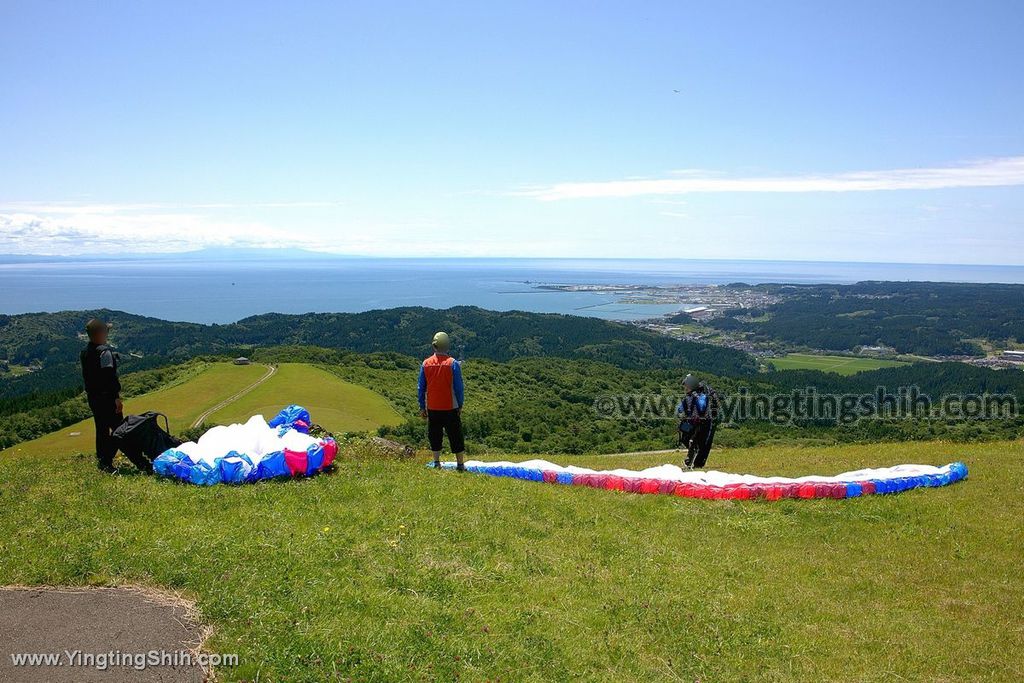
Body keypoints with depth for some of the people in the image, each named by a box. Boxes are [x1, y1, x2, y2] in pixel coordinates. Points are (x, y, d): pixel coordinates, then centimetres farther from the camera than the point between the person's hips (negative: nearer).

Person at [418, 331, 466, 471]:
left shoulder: (426, 364, -1)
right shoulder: (453, 363, -10)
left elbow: (421, 387, 4)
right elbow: (458, 387, -8)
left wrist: (422, 407, 12)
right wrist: (460, 406, 3)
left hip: (432, 408, 3)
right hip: (450, 407, -2)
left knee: (435, 436, 15)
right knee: (455, 436, 7)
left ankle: (436, 462, 16)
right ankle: (460, 464, 11)